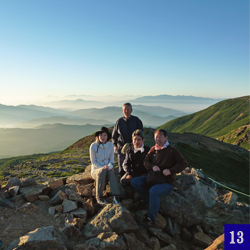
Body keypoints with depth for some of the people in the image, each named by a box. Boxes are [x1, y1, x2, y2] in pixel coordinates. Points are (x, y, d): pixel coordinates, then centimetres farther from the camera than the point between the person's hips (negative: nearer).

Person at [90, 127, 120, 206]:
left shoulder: (110, 145, 3)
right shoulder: (93, 146, -6)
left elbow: (111, 160, 6)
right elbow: (93, 162, -4)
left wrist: (109, 167, -16)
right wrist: (102, 167, -20)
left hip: (107, 169, 2)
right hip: (96, 170, -2)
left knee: (111, 172, -34)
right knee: (102, 171, -37)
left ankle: (115, 196, -40)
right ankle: (99, 197, -27)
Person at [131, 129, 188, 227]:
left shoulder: (172, 150, -5)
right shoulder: (153, 149, 9)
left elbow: (184, 163, -9)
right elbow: (146, 162, 13)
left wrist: (171, 170, -22)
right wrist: (152, 166, -10)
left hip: (166, 182, -6)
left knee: (154, 191, -35)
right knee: (134, 182, -8)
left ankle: (151, 218, -19)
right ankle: (150, 201, -4)